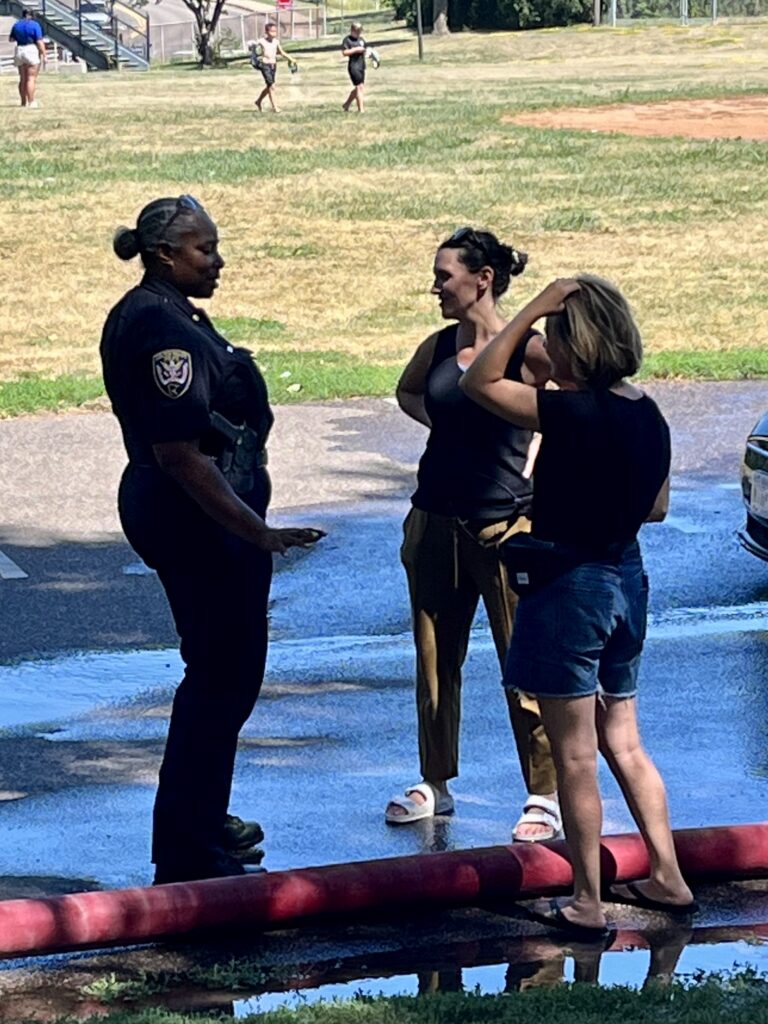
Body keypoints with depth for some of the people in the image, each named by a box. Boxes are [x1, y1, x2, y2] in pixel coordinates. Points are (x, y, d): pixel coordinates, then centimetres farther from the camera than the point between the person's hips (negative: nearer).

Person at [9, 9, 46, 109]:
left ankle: (24, 101, 16)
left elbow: (11, 39, 19)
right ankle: (31, 102, -9)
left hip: (19, 51, 5)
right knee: (31, 78, -4)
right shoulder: (35, 25, -8)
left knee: (23, 79, 14)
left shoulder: (16, 25, 7)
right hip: (32, 51, -5)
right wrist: (44, 55, -9)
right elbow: (40, 42, -13)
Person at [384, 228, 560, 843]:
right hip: (436, 519, 6)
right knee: (435, 659, 13)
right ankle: (435, 783, 26)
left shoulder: (528, 349, -11)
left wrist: (539, 451, -8)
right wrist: (447, 425, 8)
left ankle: (544, 797, 4)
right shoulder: (438, 349, 6)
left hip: (507, 525, -6)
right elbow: (407, 392, 26)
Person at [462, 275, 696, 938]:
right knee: (624, 744, 19)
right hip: (627, 580, 8)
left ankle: (587, 904, 8)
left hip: (570, 586, -8)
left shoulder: (575, 413, -22)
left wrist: (534, 309, -15)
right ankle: (668, 879, 23)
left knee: (575, 757, 2)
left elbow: (480, 383, -16)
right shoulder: (649, 416, 2)